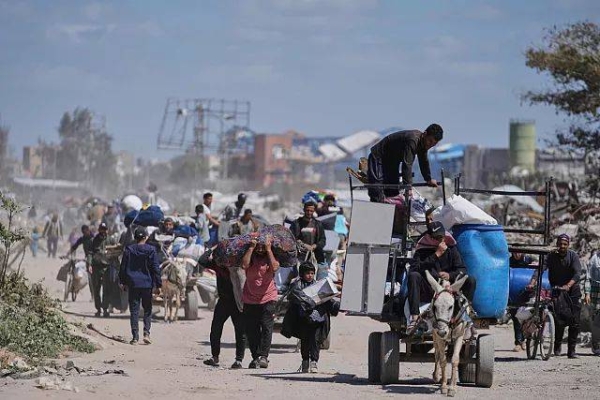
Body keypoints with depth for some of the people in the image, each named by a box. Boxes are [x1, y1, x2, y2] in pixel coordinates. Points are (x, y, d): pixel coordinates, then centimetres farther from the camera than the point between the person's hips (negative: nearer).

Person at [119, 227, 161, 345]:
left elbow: (123, 267, 5)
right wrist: (157, 284, 2)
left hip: (132, 284, 1)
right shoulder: (151, 250, -5)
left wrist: (122, 282, 15)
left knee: (134, 310, 5)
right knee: (147, 309, 11)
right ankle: (146, 333, -5)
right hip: (147, 284, -1)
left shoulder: (129, 250, 0)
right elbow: (156, 268, -4)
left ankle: (135, 336, 1)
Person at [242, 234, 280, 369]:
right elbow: (244, 265, -20)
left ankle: (263, 356, -9)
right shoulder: (250, 256, 0)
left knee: (266, 327, -10)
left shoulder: (271, 256, -2)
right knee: (251, 329, 2)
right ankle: (255, 357, 10)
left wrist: (268, 249, -19)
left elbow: (274, 267, -23)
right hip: (250, 299, 2)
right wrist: (251, 247, -16)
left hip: (267, 298, -2)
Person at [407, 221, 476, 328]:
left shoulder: (451, 248, 8)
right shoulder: (422, 249, 0)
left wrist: (450, 275, -20)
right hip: (427, 293, -2)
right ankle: (414, 318, -37)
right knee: (413, 276, -30)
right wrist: (436, 254, -20)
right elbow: (417, 268, -18)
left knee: (471, 280, -17)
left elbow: (462, 269, 2)